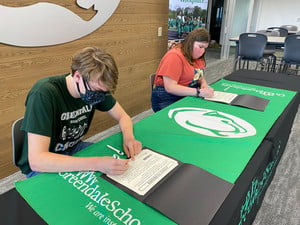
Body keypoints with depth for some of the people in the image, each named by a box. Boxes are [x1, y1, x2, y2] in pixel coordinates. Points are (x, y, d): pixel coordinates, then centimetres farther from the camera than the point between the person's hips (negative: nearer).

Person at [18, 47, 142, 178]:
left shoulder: (96, 87, -12)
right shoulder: (44, 95, -30)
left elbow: (122, 116, -1)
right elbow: (36, 160, -35)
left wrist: (129, 137, -23)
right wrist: (97, 163, -42)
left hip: (74, 149, 6)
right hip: (42, 166, -5)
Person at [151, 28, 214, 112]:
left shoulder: (197, 56, 8)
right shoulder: (175, 56, -17)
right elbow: (170, 87, -25)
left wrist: (203, 83, -3)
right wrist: (198, 92, -29)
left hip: (189, 95, 8)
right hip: (169, 100, -8)